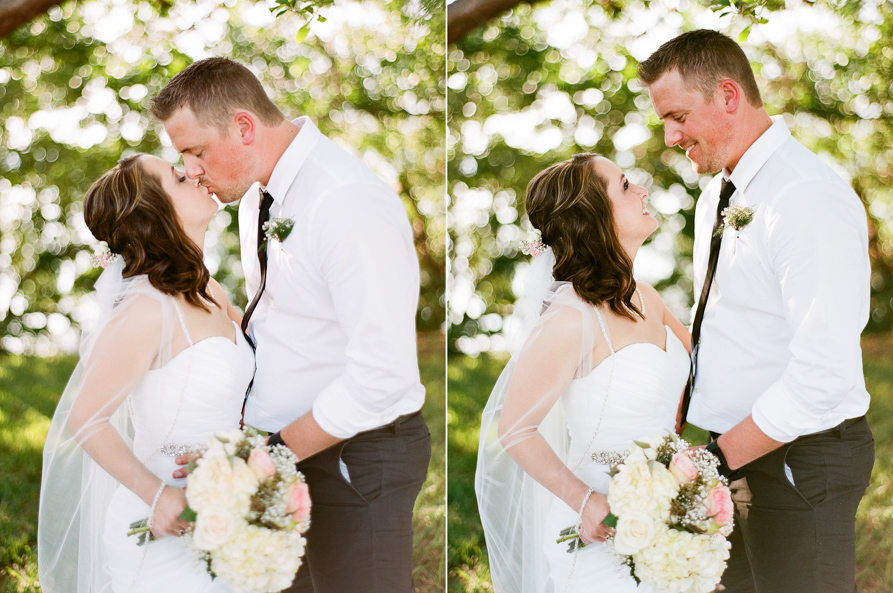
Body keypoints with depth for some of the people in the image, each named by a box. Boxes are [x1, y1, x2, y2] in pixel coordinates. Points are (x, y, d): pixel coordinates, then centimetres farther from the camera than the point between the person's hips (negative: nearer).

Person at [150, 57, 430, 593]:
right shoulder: (261, 196, 8)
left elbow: (382, 375, -27)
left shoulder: (351, 206, -22)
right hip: (290, 443, 9)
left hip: (355, 459, -9)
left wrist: (277, 451, -20)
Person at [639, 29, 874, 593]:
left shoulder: (811, 202, -20)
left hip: (800, 461, -8)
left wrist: (719, 458, -23)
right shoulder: (718, 195, 10)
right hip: (735, 446, 8)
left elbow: (822, 376, -25)